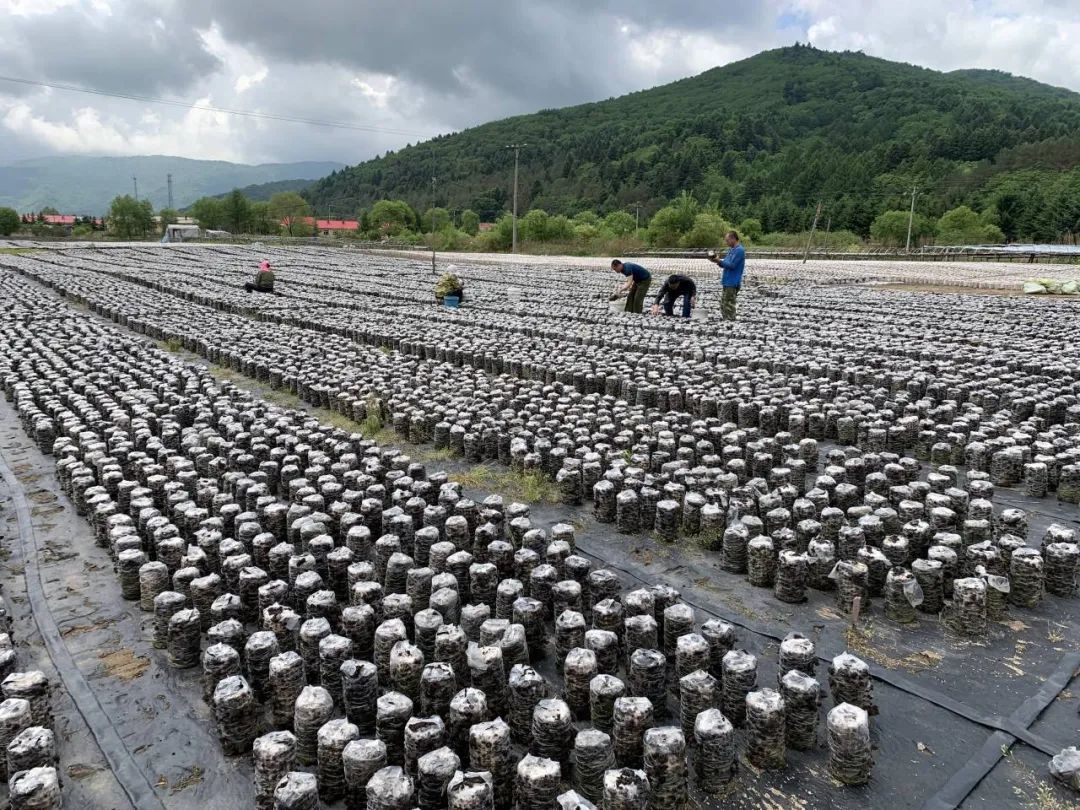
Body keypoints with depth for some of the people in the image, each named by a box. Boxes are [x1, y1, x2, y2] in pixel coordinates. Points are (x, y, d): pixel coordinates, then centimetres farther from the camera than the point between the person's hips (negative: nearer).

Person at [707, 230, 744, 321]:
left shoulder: (739, 250, -14)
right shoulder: (731, 249, 17)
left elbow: (731, 265, -20)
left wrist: (719, 261, -15)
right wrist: (717, 261, 1)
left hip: (732, 283, -10)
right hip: (727, 282, 10)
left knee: (729, 305, -7)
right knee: (723, 304, 13)